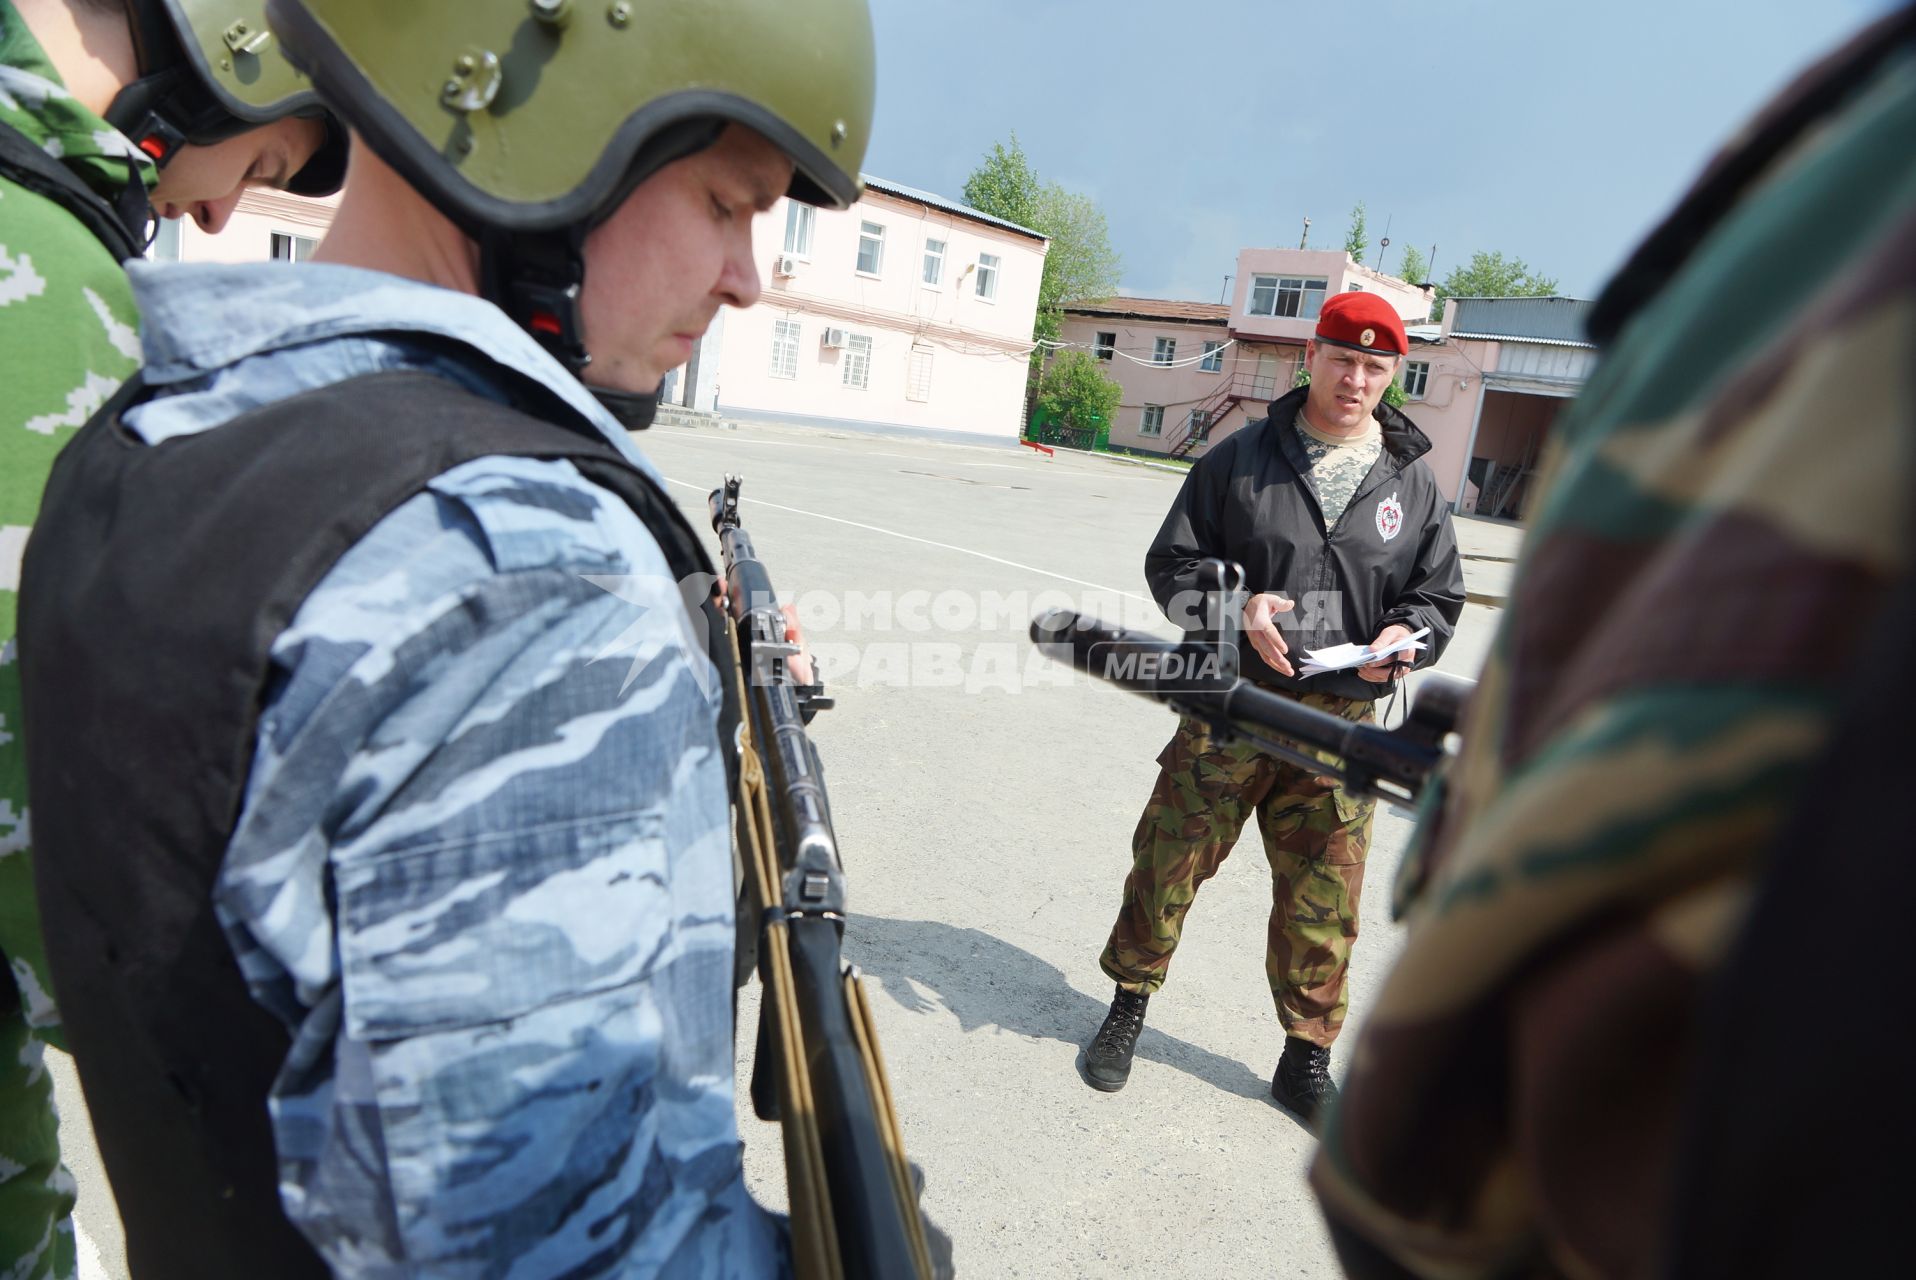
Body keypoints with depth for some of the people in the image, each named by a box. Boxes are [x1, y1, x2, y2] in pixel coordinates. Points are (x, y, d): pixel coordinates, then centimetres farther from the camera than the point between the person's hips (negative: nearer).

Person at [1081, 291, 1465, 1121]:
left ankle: (1306, 1060, 30)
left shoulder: (1412, 481, 8)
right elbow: (1173, 563, 3)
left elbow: (1439, 593, 15)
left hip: (1341, 724, 2)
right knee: (1170, 861, 7)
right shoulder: (1241, 459, 1)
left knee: (1324, 902, 9)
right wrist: (1235, 608, -17)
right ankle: (1128, 1007, 31)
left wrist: (1407, 636, -8)